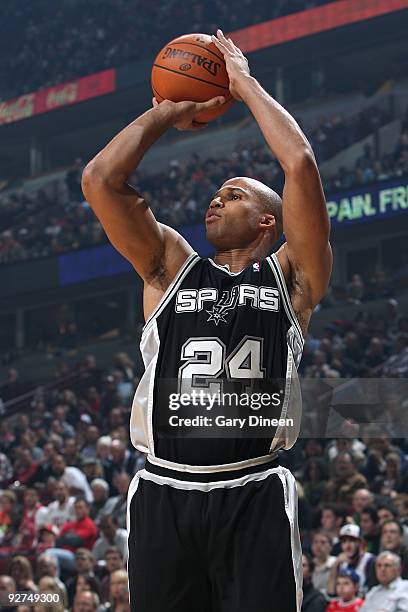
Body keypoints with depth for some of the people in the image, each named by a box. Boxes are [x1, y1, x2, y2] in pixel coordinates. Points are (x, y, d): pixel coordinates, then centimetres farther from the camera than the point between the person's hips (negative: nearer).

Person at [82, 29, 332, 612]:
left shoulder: (288, 276, 8)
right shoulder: (170, 267, 14)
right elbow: (100, 179, 6)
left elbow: (302, 166, -4)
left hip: (254, 499, -2)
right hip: (164, 494, 2)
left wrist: (245, 82, 6)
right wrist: (168, 112, 15)